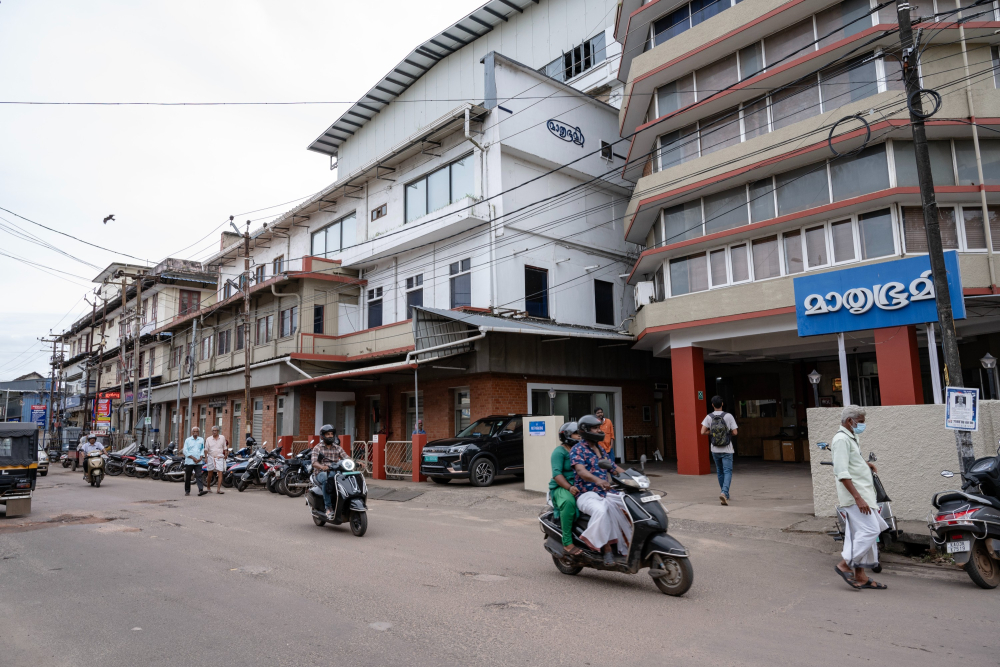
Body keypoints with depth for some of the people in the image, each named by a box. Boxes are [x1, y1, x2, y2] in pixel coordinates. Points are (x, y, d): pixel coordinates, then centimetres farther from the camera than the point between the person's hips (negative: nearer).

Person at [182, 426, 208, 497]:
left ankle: (201, 490, -18)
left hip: (198, 462, 1)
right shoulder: (188, 440, 6)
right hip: (189, 461, -1)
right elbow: (185, 451, -1)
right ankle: (187, 491, 16)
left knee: (199, 476, -9)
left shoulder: (201, 440, 13)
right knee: (188, 477, 6)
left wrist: (201, 458, -6)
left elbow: (203, 449, 12)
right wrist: (193, 458, -10)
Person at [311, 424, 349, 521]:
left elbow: (346, 458, 4)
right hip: (322, 473, -3)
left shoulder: (338, 448, 16)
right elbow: (314, 462, -11)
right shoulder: (317, 448, 5)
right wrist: (322, 467, -34)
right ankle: (329, 508, -35)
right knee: (327, 480, -39)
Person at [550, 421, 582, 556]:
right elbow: (556, 474, -17)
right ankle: (567, 543, -32)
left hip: (580, 487, 7)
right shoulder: (559, 451, -5)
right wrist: (569, 487, -32)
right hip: (561, 488, -7)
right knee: (569, 501, -39)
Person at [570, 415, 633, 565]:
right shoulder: (578, 449, -6)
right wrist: (597, 480, -43)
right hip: (587, 494, -7)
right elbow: (580, 470, -23)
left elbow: (614, 467, 17)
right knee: (602, 510, -37)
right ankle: (606, 548, -26)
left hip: (606, 493, 7)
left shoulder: (600, 449, 19)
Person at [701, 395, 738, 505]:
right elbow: (734, 432, -8)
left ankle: (724, 493, 27)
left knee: (720, 472, 17)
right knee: (727, 472, -3)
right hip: (727, 450, -3)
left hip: (715, 450, 3)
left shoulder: (709, 417, -4)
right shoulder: (728, 416, -9)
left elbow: (703, 432, -10)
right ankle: (724, 492, -23)